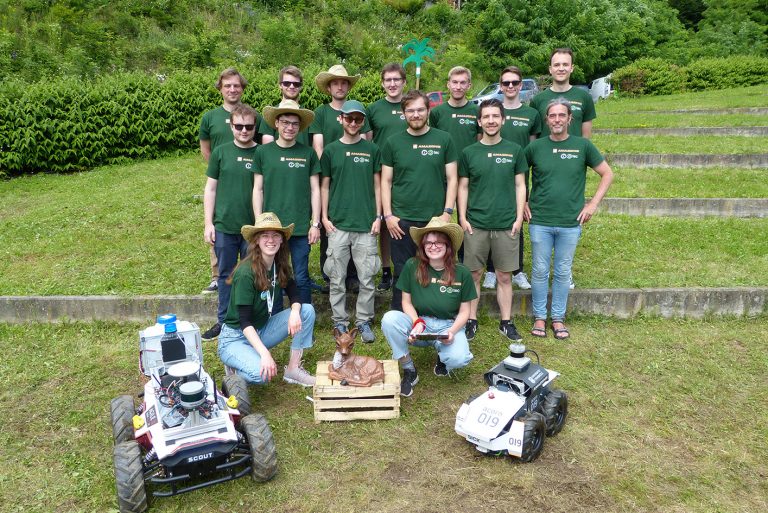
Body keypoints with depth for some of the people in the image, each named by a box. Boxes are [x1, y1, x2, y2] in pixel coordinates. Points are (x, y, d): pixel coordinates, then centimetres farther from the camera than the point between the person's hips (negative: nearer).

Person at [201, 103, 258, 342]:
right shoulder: (221, 152, 3)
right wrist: (208, 223, 1)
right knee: (225, 275, 12)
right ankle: (224, 320, 25)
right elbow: (210, 188, 6)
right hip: (224, 227, 1)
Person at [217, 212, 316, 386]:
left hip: (262, 331, 7)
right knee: (262, 374, -34)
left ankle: (293, 369, -3)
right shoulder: (246, 272, -24)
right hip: (235, 338, -7)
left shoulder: (280, 266, -3)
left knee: (307, 310, -9)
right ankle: (235, 368, 1)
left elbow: (294, 293, 4)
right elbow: (244, 321, -26)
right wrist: (265, 353, -36)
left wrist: (295, 311, -20)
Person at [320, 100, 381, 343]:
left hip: (366, 224, 0)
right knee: (337, 279, 6)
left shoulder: (371, 150, 6)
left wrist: (378, 216, 1)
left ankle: (364, 321, 16)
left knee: (366, 278, 3)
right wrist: (324, 217, 1)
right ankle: (339, 321, 19)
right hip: (338, 224, 0)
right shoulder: (331, 150, 6)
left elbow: (377, 185, 9)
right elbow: (325, 186, 8)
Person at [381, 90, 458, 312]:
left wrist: (447, 212, -5)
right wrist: (387, 215, -3)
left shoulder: (444, 140, 4)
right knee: (402, 273, 7)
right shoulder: (393, 143, 6)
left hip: (435, 219, 0)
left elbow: (452, 178, 4)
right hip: (401, 220, 0)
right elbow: (386, 181, 6)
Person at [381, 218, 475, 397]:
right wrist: (416, 322, -18)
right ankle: (409, 370, -10)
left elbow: (464, 311, 1)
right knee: (389, 319, -30)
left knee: (459, 359, -32)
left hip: (449, 326, -1)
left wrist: (452, 331, -18)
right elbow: (407, 301, 1)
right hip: (418, 323, 1)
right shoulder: (412, 266, -7)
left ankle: (442, 355, 9)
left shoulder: (462, 273, -6)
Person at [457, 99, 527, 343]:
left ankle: (506, 322, 19)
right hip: (475, 224, 0)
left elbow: (520, 186, 7)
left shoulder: (514, 150, 5)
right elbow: (463, 187, 7)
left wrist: (519, 217, -1)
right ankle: (471, 320, 18)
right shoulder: (469, 152, 4)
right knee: (474, 275, 6)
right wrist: (462, 218, -1)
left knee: (504, 276, 8)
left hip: (507, 224, 0)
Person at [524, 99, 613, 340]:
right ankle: (539, 317, 21)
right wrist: (522, 202, 2)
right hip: (540, 222, 0)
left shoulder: (583, 146, 0)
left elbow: (607, 174, 7)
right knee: (540, 271, 7)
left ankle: (558, 318, 24)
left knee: (563, 272, 10)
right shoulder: (535, 147, 0)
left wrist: (593, 204, -1)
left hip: (571, 223, 0)